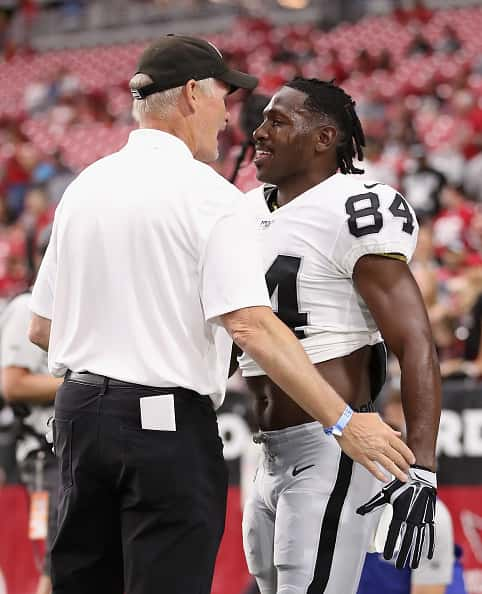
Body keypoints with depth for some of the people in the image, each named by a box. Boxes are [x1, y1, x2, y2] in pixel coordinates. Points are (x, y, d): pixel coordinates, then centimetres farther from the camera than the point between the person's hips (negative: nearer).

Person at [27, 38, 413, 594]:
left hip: (78, 413, 7)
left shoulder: (82, 186, 10)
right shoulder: (207, 194, -10)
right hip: (167, 423, -7)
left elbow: (41, 328, 12)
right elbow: (251, 324, -21)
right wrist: (343, 422, -20)